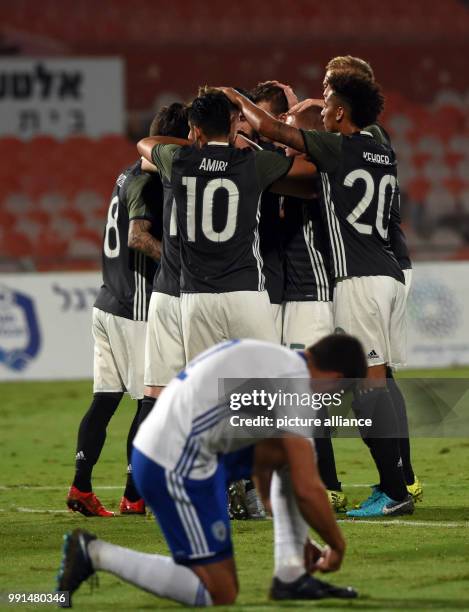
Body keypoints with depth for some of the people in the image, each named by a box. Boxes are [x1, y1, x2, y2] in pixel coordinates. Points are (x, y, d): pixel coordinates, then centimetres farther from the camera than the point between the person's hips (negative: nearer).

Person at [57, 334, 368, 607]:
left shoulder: (273, 361, 17)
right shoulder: (294, 384, -12)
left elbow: (263, 462, 28)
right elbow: (308, 489, -14)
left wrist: (295, 539, 33)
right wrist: (337, 545, 3)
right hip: (177, 468, -10)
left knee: (296, 452, 14)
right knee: (220, 595, -1)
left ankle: (290, 576, 12)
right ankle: (96, 553, -2)